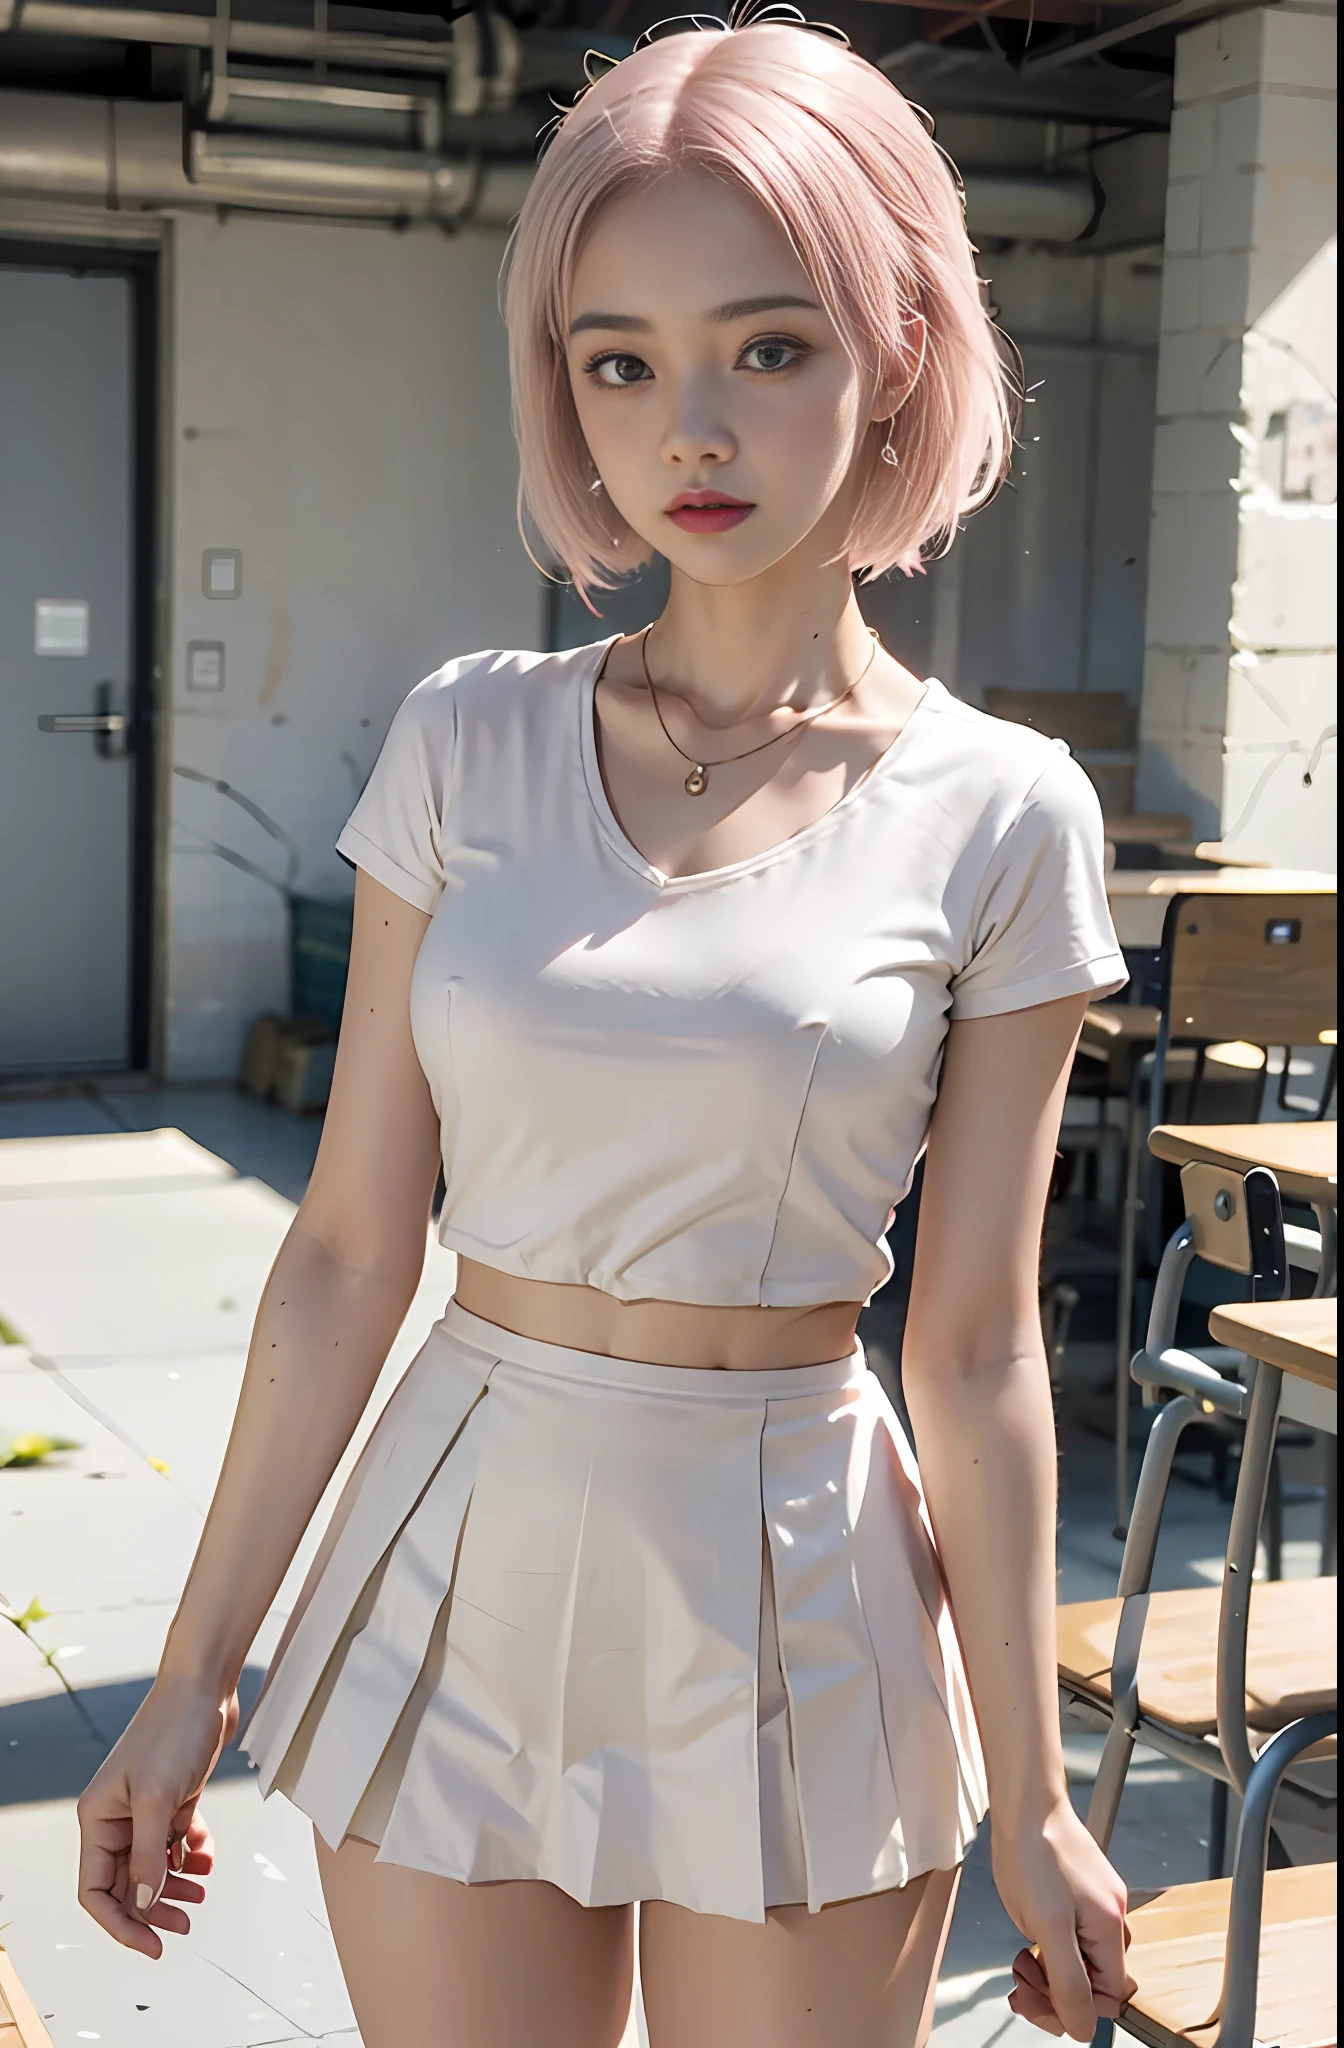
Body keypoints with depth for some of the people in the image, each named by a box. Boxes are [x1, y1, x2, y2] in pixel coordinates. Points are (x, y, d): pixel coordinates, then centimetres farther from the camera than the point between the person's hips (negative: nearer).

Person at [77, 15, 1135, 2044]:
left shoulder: (997, 816, -8)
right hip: (462, 1572, 2)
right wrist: (194, 1677, 2)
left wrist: (1030, 1796, 0)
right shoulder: (468, 746, -3)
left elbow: (976, 1352, -4)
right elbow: (349, 1249, 0)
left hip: (791, 1606, -1)